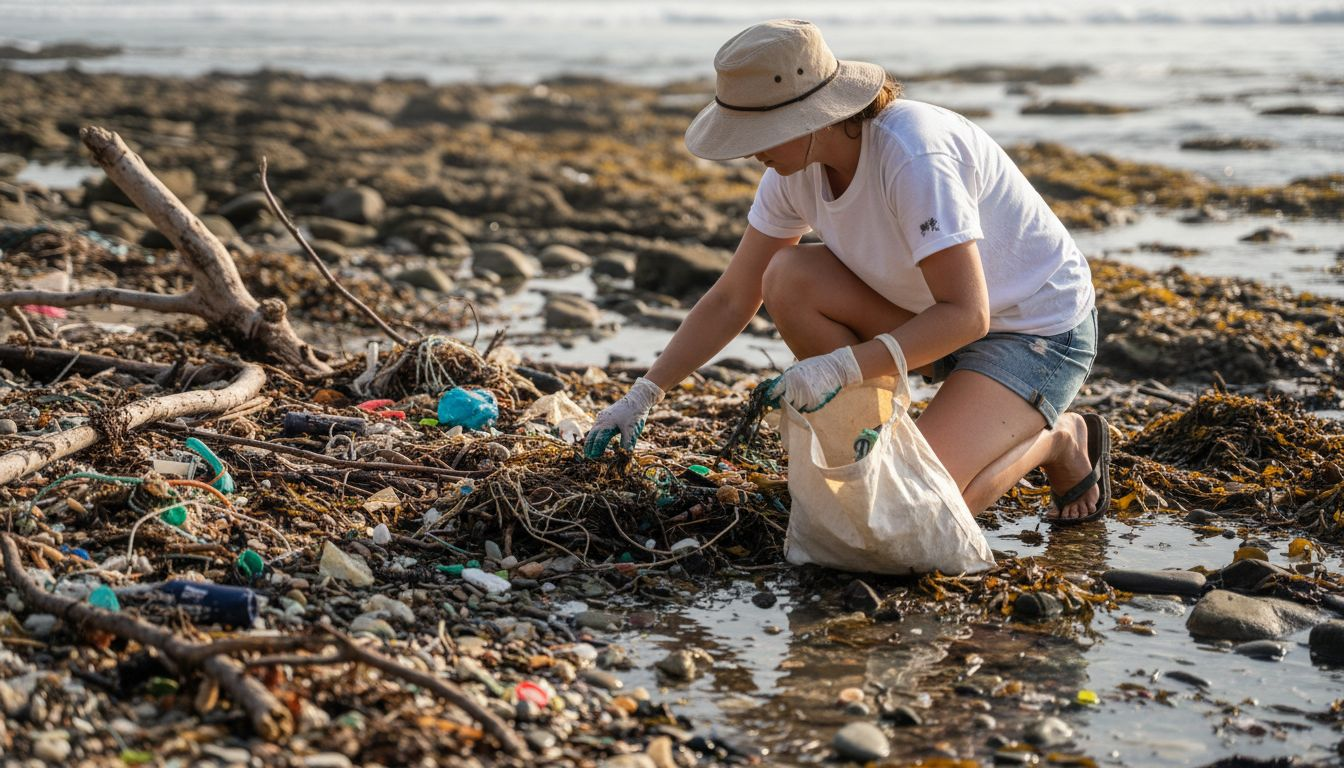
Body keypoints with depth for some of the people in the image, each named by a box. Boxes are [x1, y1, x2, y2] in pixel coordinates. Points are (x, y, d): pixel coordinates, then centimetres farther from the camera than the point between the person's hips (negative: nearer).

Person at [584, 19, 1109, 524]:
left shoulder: (913, 158, -32)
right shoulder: (796, 168, -9)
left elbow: (966, 315, -32)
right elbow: (732, 299, -1)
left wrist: (841, 366, -39)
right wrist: (646, 391, -7)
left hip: (1039, 333, -7)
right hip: (930, 310, 7)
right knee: (788, 279, -17)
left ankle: (1057, 440, 4)